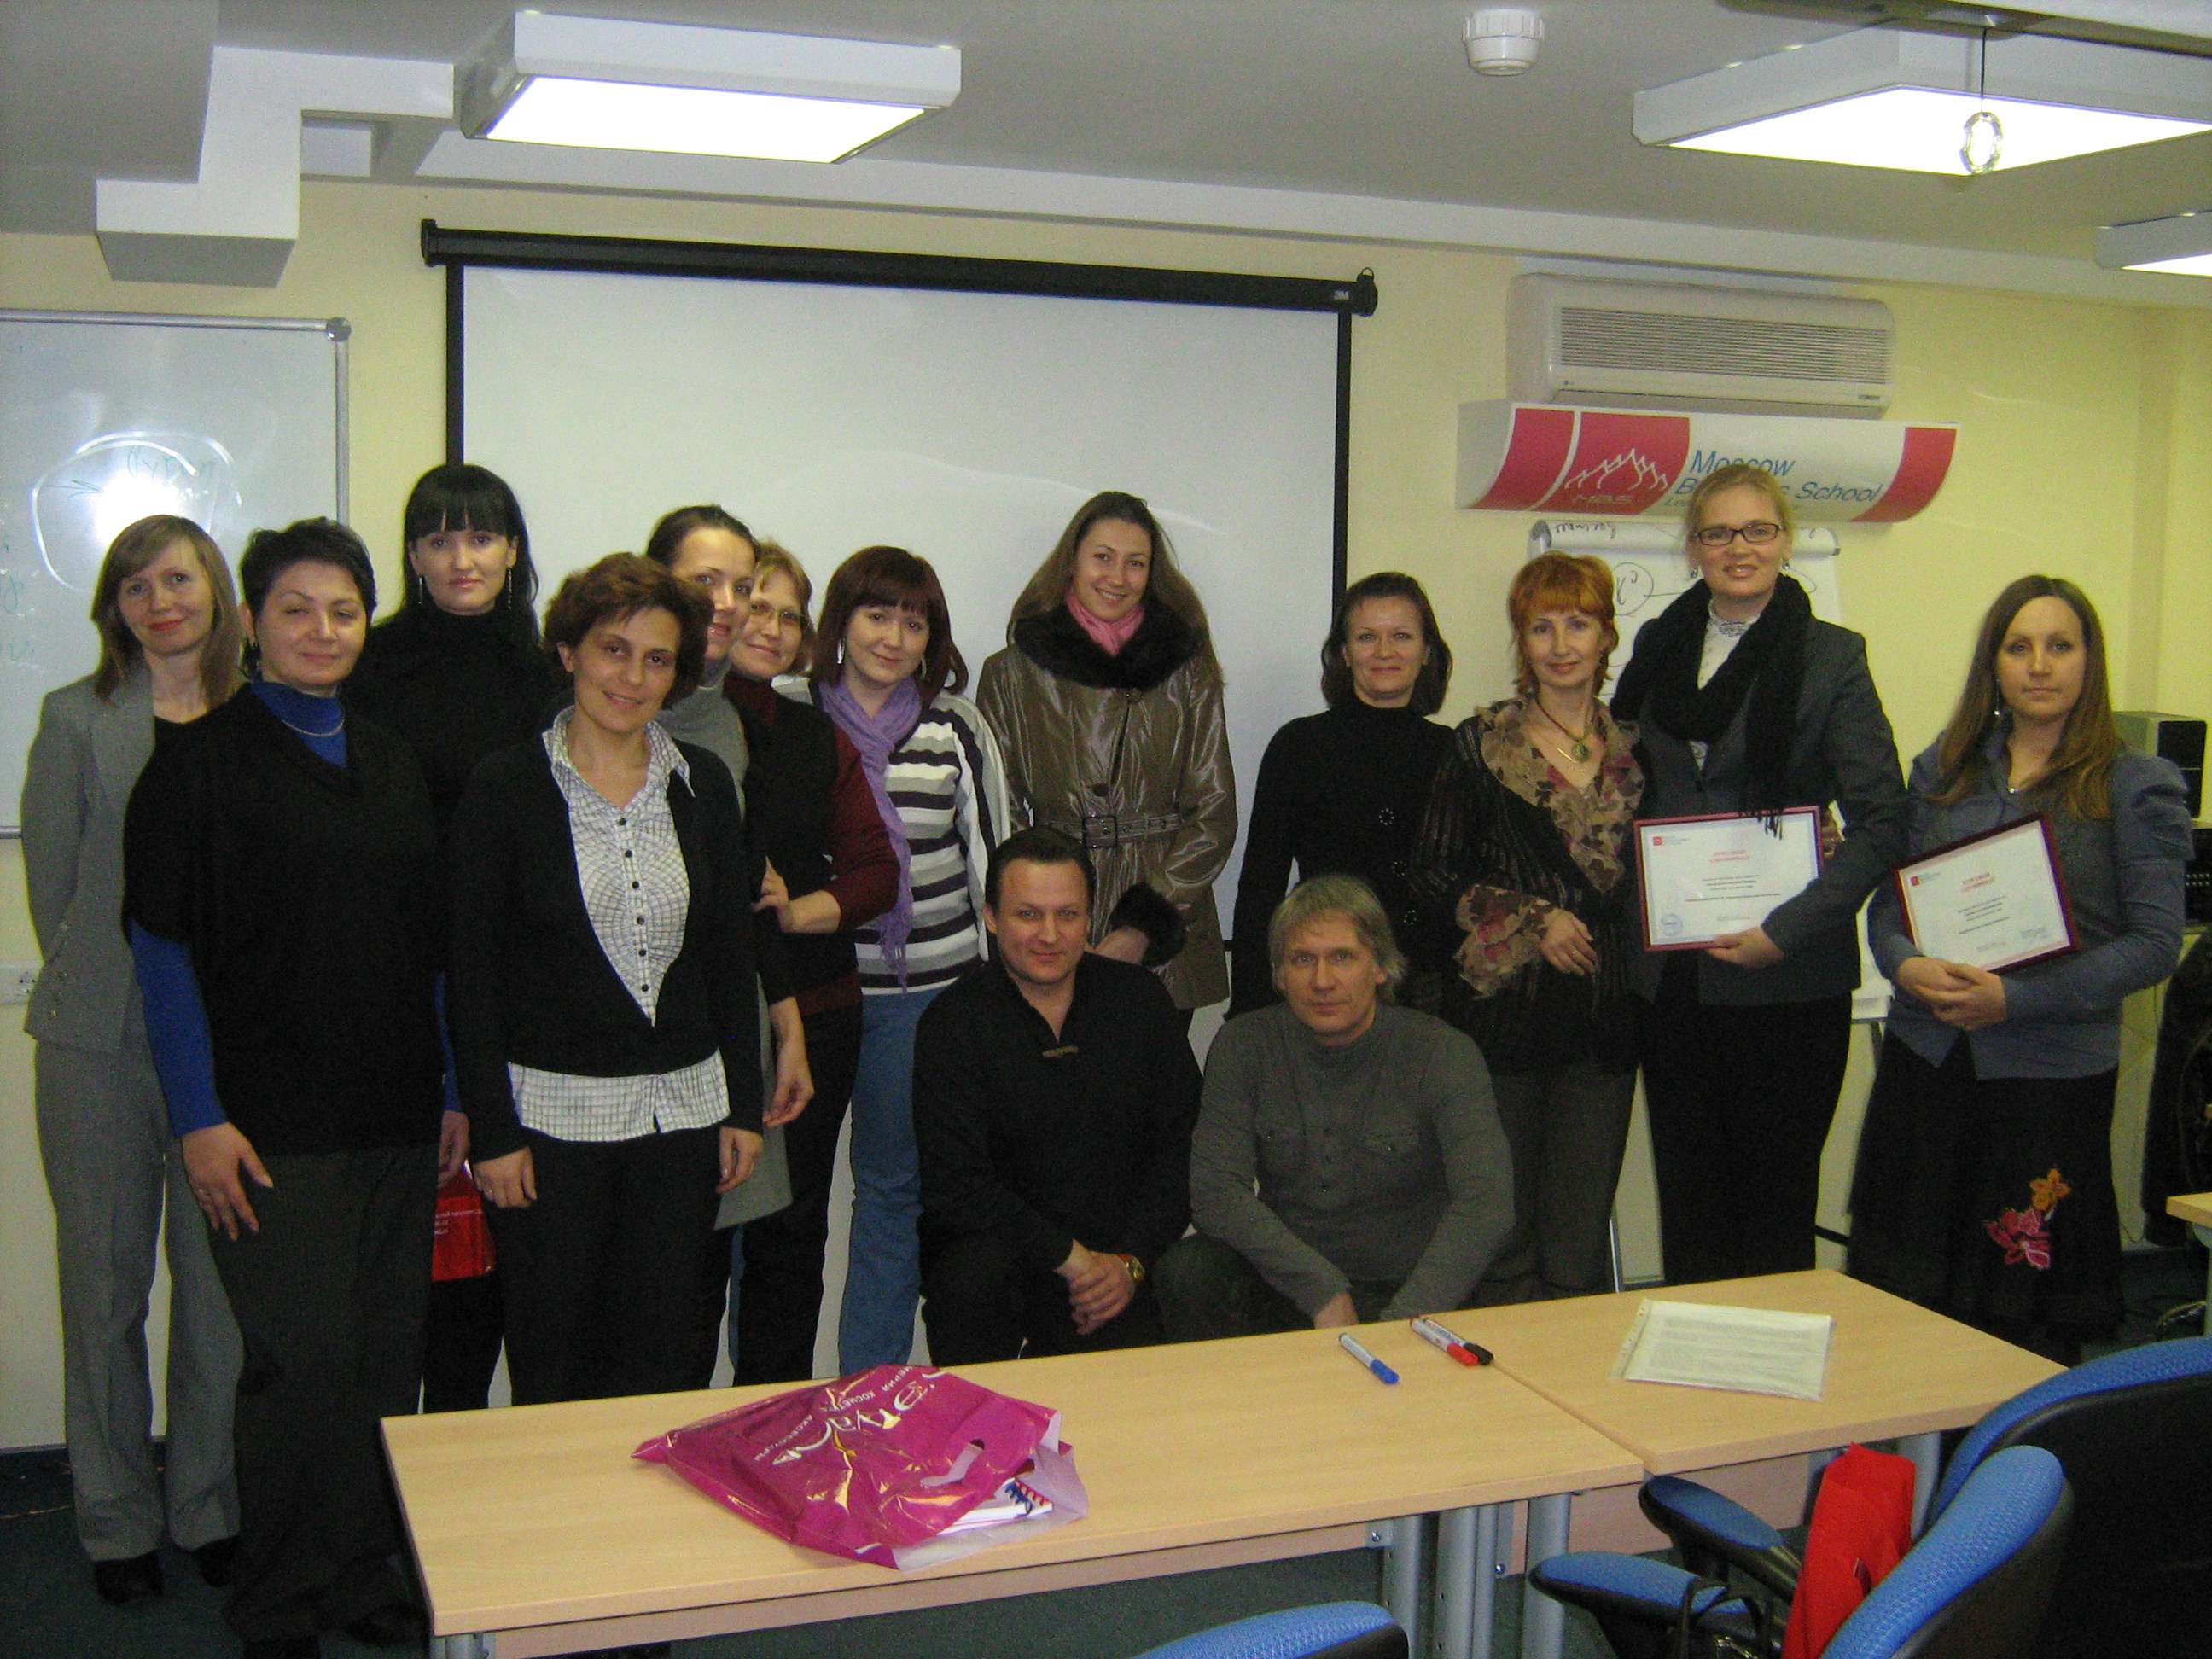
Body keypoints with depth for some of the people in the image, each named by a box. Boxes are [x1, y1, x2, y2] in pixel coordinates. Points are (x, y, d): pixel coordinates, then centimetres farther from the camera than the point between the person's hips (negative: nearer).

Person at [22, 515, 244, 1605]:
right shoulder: (77, 718, 3)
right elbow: (50, 879, 4)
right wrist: (97, 988, 4)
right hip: (101, 1042, 0)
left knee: (220, 1281, 5)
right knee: (105, 1281, 8)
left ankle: (211, 1506, 22)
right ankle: (117, 1519, 22)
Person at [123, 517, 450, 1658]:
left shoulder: (391, 762, 13)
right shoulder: (200, 760, -3)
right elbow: (162, 944, -6)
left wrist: (452, 1091, 10)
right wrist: (200, 1116, -12)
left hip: (395, 1117, 5)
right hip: (271, 1122, -5)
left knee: (387, 1355, 9)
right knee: (300, 1360, -3)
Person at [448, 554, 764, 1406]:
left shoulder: (704, 783, 6)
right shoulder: (506, 787, -4)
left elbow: (730, 953, 10)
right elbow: (473, 973, -5)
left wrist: (743, 1105, 6)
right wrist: (492, 1131, -9)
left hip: (683, 1111, 3)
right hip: (553, 1112, -3)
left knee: (659, 1365, 9)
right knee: (552, 1372, 4)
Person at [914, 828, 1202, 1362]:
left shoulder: (1137, 998, 5)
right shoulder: (954, 1022, -5)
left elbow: (1180, 1147, 6)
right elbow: (955, 1187, -12)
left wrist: (1130, 1261, -6)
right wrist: (1071, 1257, -15)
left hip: (1117, 1265, 2)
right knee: (976, 1270, -34)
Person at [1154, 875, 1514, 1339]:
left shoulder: (1443, 1053, -10)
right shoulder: (1244, 1045, -2)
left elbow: (1486, 1203, -23)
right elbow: (1215, 1191, -13)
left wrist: (1401, 1321, -35)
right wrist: (1323, 1291, -25)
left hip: (1401, 1293, -3)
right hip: (1285, 1281, 3)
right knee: (1185, 1270, -25)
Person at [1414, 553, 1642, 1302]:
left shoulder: (1634, 749, 10)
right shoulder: (1482, 744, 0)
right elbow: (1434, 874, 0)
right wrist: (1533, 919, -10)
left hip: (1605, 1013, 3)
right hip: (1504, 1007, -3)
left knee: (1581, 1239, 7)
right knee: (1505, 1227, 3)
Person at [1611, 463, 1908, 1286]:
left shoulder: (1831, 657, -2)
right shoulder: (1659, 646, 10)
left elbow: (1879, 822, -8)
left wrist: (1786, 930, -16)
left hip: (1786, 979, -4)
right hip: (1671, 974, 4)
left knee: (1776, 1199, 5)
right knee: (1686, 1198, 10)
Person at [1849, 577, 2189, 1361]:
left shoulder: (2138, 787, -1)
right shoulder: (1943, 769, 10)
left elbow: (2155, 941, -7)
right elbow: (1886, 897, 11)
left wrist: (2017, 998, -16)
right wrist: (1906, 966, -11)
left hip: (2053, 1073, -3)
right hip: (1926, 1058, 3)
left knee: (2027, 1313, 5)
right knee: (1899, 1298, 7)